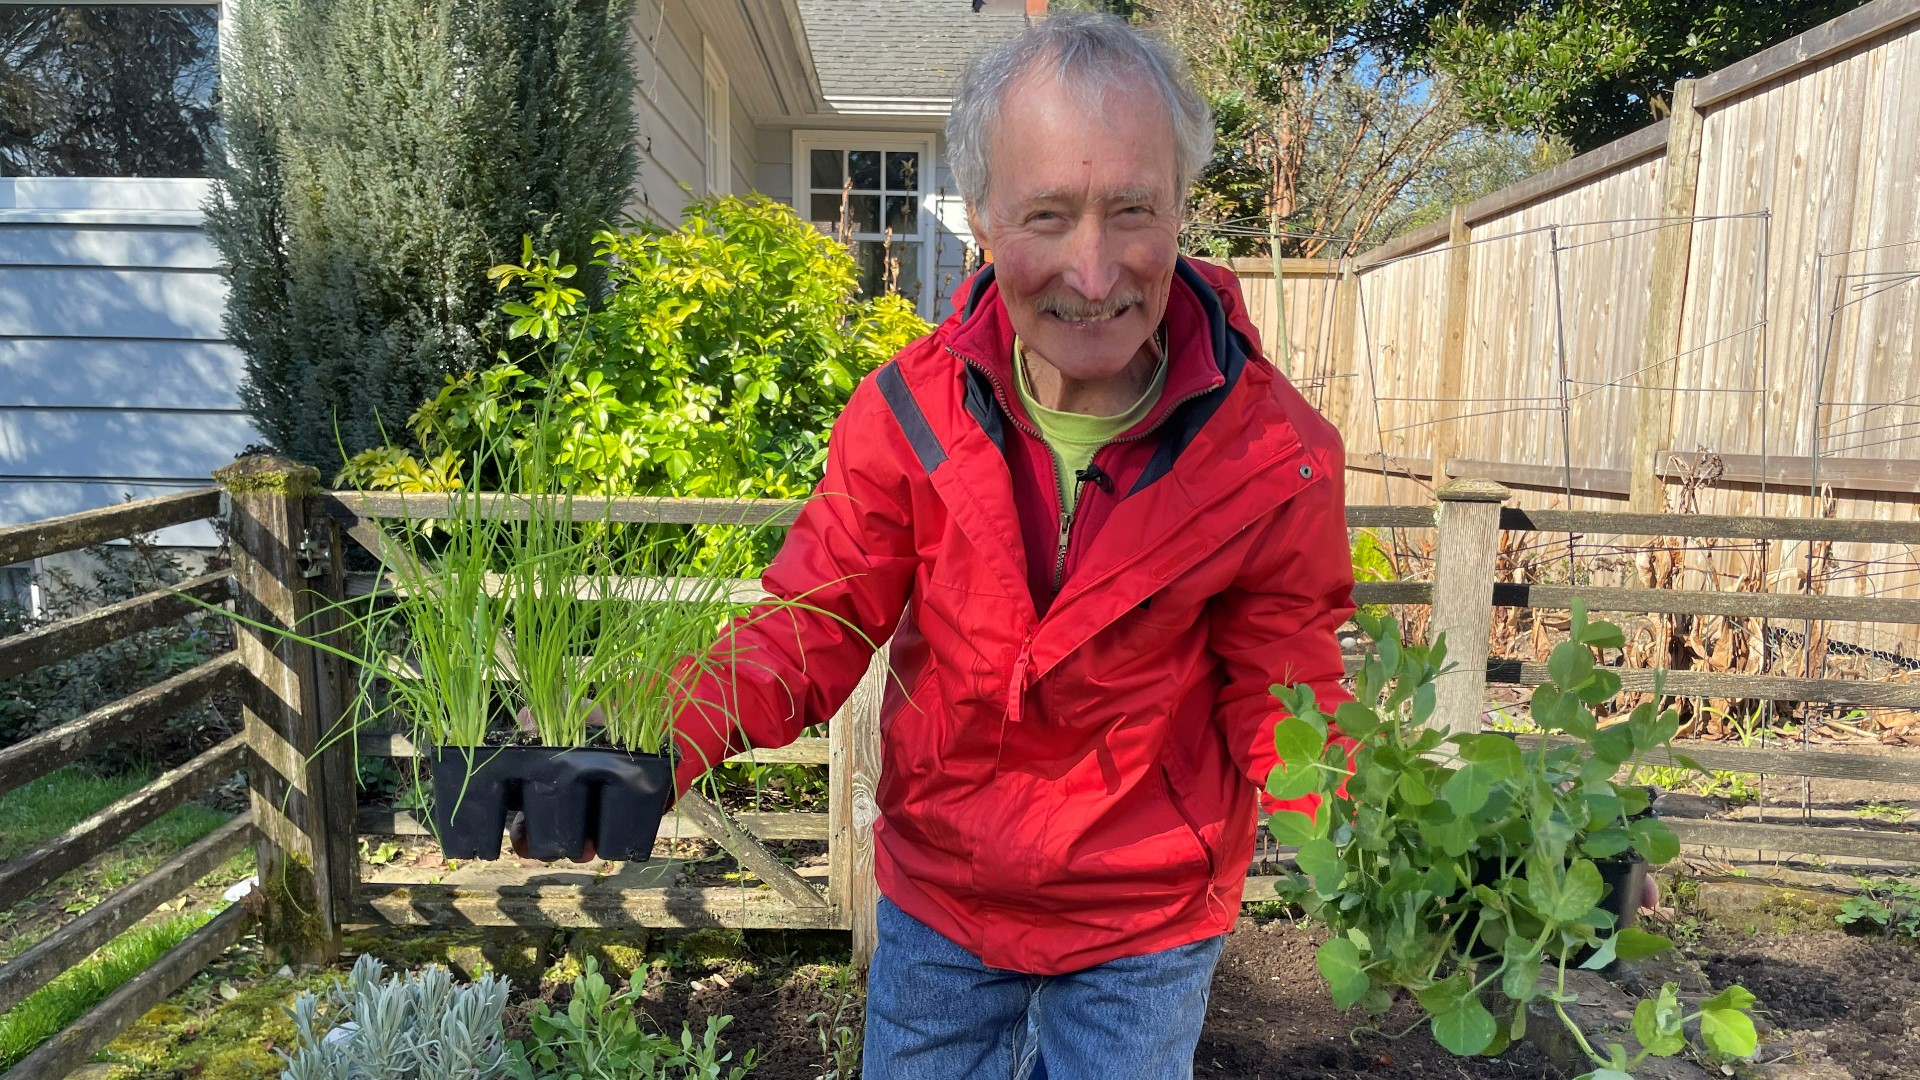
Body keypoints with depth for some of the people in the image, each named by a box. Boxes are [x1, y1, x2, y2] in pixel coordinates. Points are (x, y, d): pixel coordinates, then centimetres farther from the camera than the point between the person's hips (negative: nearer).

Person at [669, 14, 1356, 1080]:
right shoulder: (908, 410, -16)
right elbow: (815, 627, -14)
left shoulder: (1276, 459, -19)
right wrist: (658, 740, -31)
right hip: (934, 893, 2)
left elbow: (1282, 705, -11)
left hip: (1143, 927, -1)